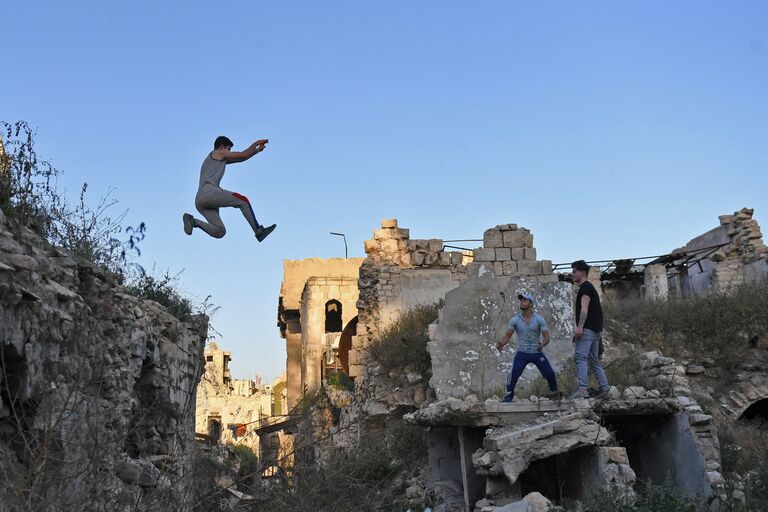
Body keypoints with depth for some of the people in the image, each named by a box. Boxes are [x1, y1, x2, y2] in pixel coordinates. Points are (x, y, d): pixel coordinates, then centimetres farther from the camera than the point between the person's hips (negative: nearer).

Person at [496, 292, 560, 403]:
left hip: (537, 352, 0)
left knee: (549, 373, -5)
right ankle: (509, 395, -10)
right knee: (514, 372, -23)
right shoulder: (515, 320, -4)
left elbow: (546, 337, -9)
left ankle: (554, 392, 25)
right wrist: (501, 343, -24)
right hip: (522, 353, 0)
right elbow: (507, 336, -2)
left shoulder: (539, 319, -7)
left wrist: (542, 344, -32)